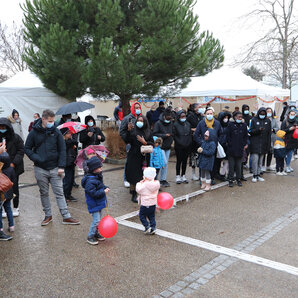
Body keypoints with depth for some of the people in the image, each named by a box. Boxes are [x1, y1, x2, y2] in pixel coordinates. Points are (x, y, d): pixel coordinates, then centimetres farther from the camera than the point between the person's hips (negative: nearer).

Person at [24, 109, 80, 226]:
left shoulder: (56, 132, 0)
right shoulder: (34, 132, -1)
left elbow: (62, 150, -1)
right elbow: (27, 148, 4)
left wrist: (61, 166, -8)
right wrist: (36, 159, -12)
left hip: (55, 168, 0)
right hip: (40, 169, 1)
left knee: (59, 193, 2)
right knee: (44, 193, 11)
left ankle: (66, 217, 5)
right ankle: (48, 215, 24)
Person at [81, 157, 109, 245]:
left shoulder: (98, 177, 7)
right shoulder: (90, 181, -24)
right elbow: (93, 193, -28)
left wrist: (105, 188, 1)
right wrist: (103, 192, -25)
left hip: (99, 203, 9)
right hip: (94, 204, -9)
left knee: (98, 219, 18)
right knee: (96, 220, -7)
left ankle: (96, 233, 34)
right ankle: (90, 237, 8)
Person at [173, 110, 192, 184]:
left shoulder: (188, 124, 9)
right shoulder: (176, 125, -5)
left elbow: (190, 135, 11)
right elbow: (174, 136, -7)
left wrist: (189, 143, 1)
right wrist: (180, 143, -12)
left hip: (187, 146, 4)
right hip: (179, 147, -4)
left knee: (185, 161, 9)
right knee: (179, 161, 1)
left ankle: (183, 176, 18)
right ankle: (178, 176, 11)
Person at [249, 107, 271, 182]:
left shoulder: (268, 121, 9)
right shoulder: (254, 120, 0)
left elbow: (269, 133, 9)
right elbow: (250, 131, -3)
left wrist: (269, 144, 4)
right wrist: (258, 130, -20)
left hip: (263, 144, 3)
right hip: (255, 143, -3)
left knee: (260, 160, 8)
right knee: (255, 159, -8)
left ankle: (258, 175, 17)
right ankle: (254, 175, 1)